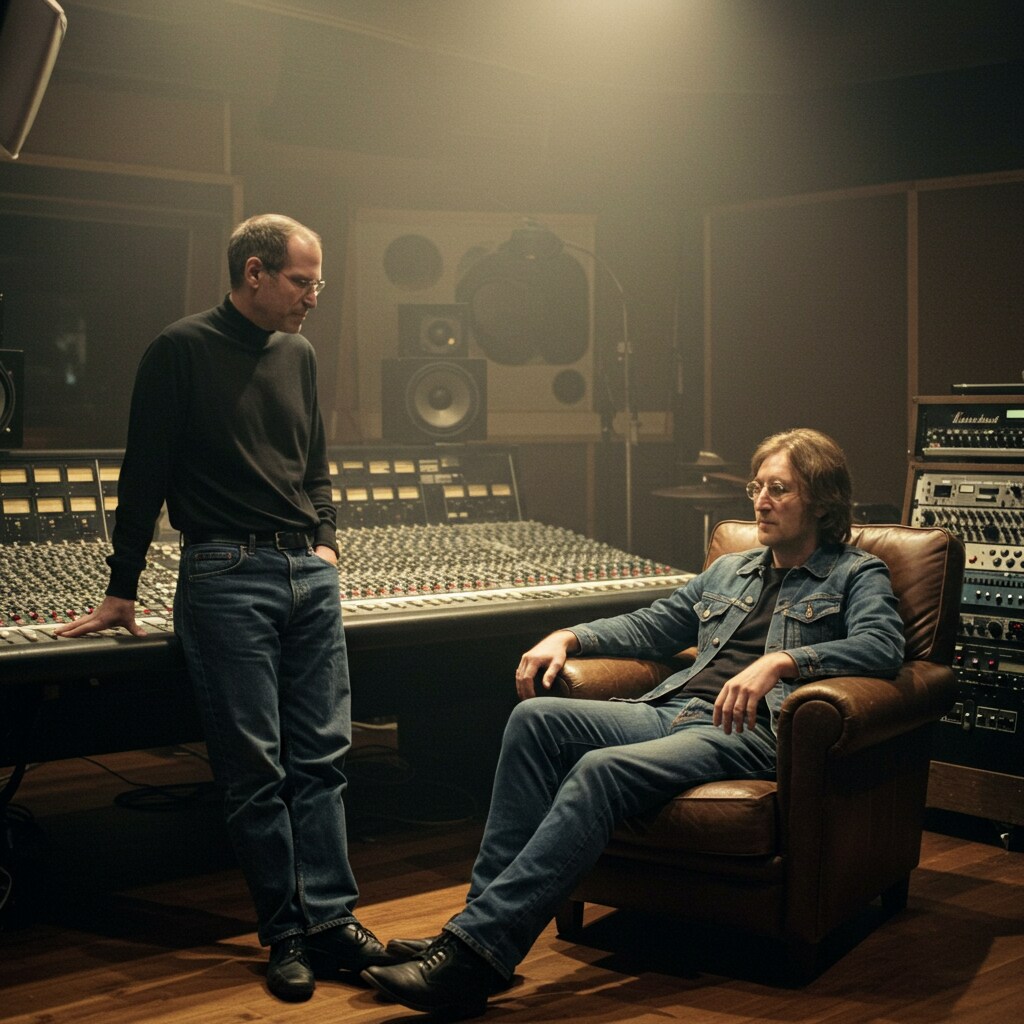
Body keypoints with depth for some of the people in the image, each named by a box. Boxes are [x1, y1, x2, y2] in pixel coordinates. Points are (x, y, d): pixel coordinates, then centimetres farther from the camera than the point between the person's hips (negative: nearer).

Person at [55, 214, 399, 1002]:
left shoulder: (298, 355, 16)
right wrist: (122, 591, 0)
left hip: (309, 576, 6)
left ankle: (332, 919, 5)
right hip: (226, 575, -6)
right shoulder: (181, 352, -2)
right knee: (254, 766, -4)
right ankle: (285, 933, 4)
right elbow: (144, 476, -1)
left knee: (322, 757, 2)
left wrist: (325, 541, 12)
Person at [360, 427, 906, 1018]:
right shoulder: (729, 571, 31)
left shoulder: (857, 575, 11)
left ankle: (476, 954, -36)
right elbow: (650, 627, 34)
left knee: (603, 770, -32)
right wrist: (568, 638, 17)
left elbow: (882, 646, -9)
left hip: (749, 731, -7)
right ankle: (485, 915, -24)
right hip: (672, 710, 7)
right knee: (536, 719, -19)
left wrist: (780, 661, -24)